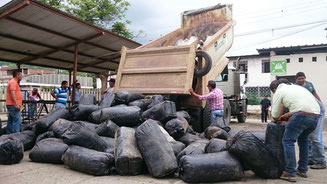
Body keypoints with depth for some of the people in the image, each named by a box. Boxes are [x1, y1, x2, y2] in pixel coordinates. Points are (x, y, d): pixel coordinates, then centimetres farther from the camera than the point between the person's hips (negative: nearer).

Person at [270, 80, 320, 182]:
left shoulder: (278, 92, 8)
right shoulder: (295, 87, 30)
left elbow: (275, 115, 10)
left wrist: (277, 119, 32)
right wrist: (285, 116, 39)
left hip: (302, 115, -8)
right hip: (316, 115, 8)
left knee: (288, 141, 1)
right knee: (303, 140, 24)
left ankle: (290, 173, -1)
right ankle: (303, 170, 30)